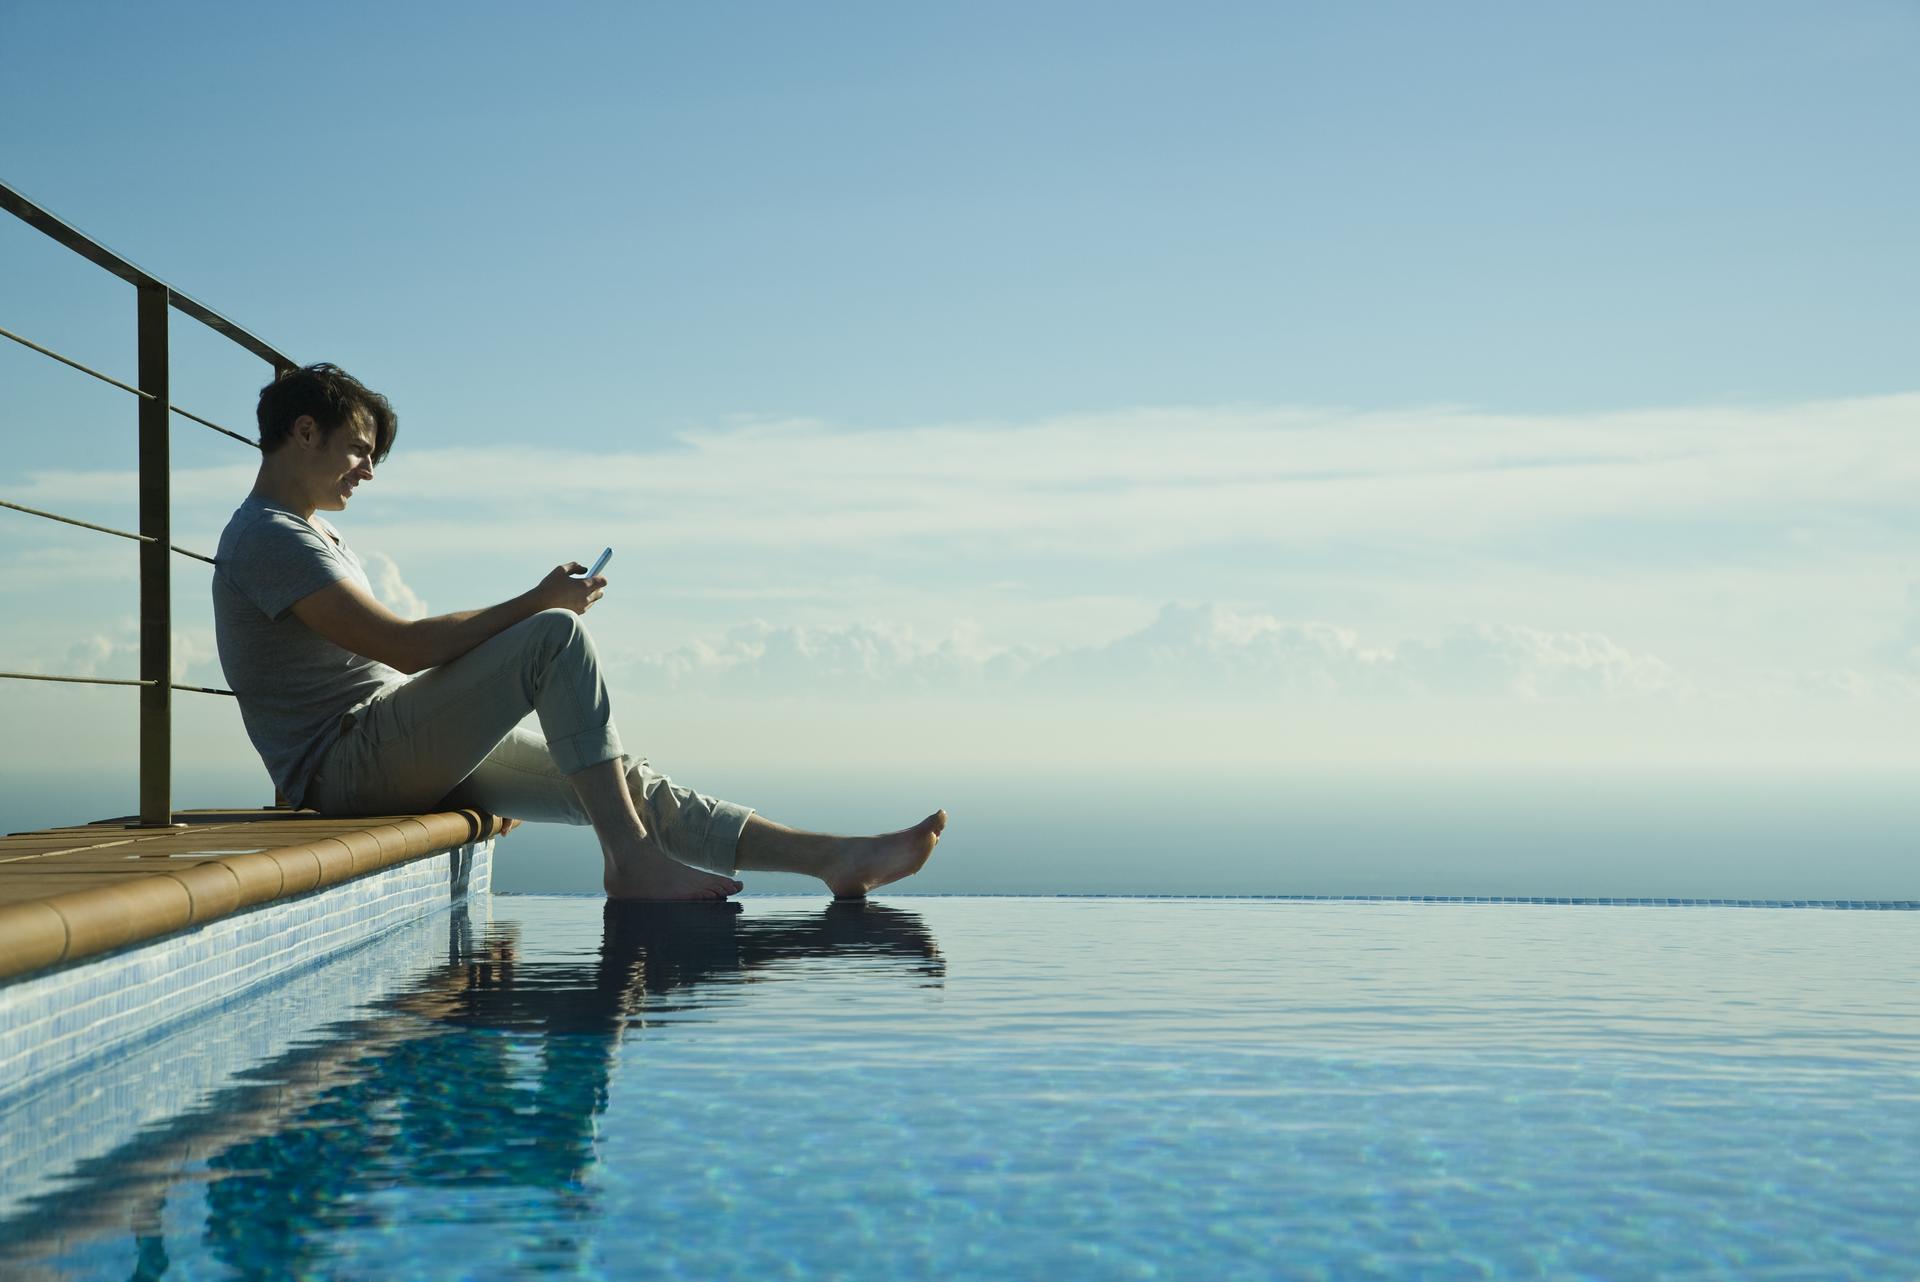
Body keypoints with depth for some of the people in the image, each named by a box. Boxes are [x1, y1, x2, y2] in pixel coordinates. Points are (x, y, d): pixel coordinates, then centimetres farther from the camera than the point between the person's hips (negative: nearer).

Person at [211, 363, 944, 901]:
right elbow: (400, 646, -20)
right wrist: (535, 603, -15)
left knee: (625, 785, 0)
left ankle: (835, 860, -3)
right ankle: (632, 859, -25)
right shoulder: (266, 538, -10)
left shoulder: (313, 539, 24)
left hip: (403, 758, 10)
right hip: (348, 766, -10)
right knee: (556, 637, -23)